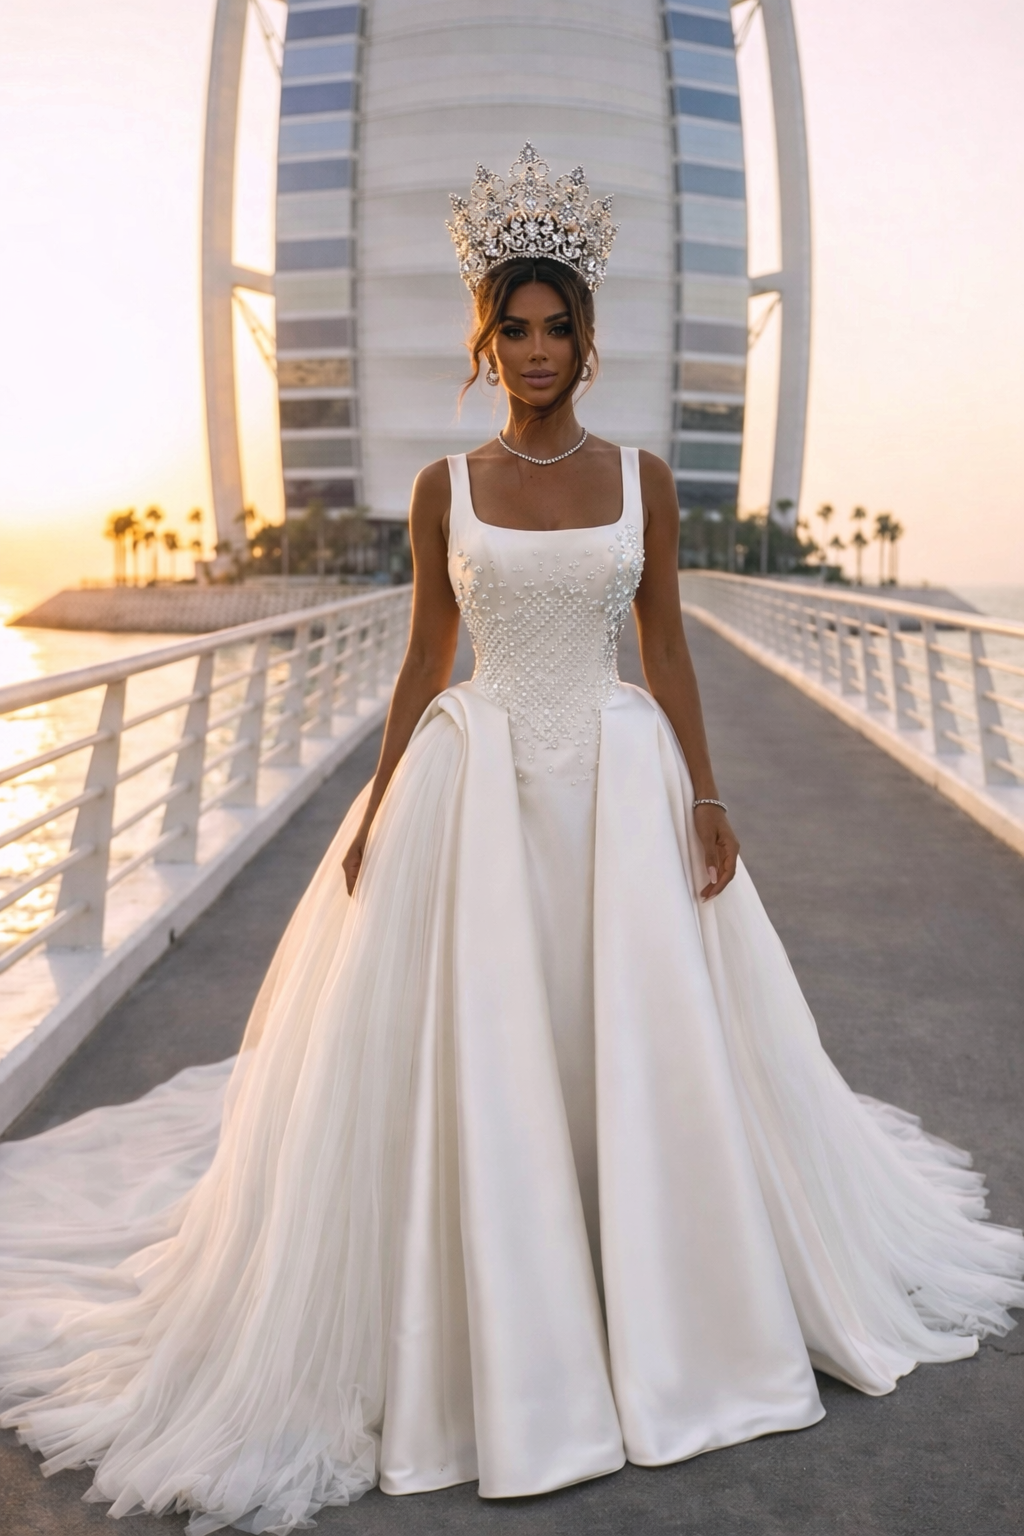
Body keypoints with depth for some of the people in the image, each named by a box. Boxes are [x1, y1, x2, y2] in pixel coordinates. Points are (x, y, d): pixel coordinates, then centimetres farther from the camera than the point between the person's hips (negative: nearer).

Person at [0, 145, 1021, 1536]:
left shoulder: (641, 477, 5)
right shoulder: (445, 489, 4)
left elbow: (668, 648, 6)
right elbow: (425, 661, 6)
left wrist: (706, 795, 0)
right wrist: (377, 808, 3)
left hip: (621, 776, 1)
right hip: (478, 782, 0)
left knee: (647, 1041, 6)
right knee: (470, 1050, 2)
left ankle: (662, 1305, 30)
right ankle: (500, 1339, 22)